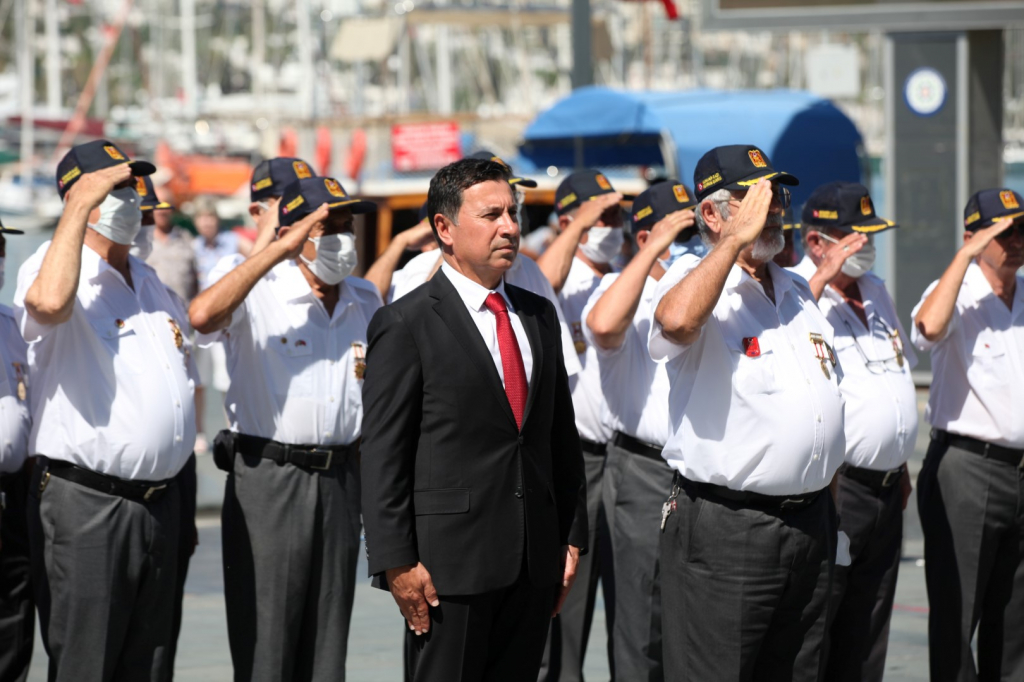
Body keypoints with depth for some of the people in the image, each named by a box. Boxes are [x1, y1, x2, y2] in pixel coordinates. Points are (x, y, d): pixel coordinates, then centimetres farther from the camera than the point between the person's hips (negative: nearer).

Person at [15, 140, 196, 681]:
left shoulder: (147, 279, 18)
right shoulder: (52, 266, -8)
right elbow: (48, 301, -36)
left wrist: (181, 503, 24)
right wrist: (80, 205, -25)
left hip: (159, 504, 8)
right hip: (86, 508, -8)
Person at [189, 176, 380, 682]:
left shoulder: (366, 301, 12)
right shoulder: (260, 293, -8)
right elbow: (202, 316, -30)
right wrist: (279, 251, -25)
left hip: (340, 480, 6)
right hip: (268, 475, -6)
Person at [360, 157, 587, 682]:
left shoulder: (537, 315, 14)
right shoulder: (405, 324, -6)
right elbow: (383, 455, -9)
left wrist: (572, 538, 12)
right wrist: (397, 562, -14)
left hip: (534, 561, 6)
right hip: (448, 560, -6)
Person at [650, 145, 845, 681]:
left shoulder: (797, 292, 17)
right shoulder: (695, 278, -7)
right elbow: (676, 319, -33)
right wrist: (738, 237, -22)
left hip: (810, 527, 8)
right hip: (724, 529, -8)